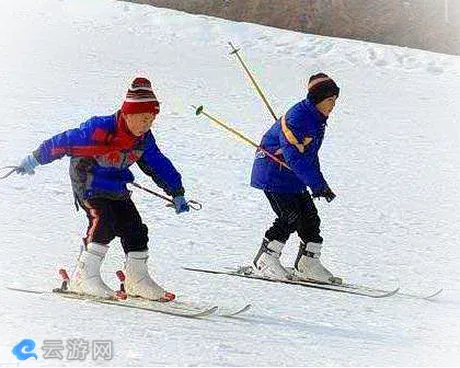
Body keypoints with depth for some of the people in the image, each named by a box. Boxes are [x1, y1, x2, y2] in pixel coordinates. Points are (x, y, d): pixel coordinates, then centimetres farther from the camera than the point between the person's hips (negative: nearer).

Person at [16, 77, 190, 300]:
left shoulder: (144, 140, -4)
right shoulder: (100, 130, -26)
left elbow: (160, 166, 10)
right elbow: (64, 141, -21)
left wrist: (177, 193, 13)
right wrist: (35, 159, -15)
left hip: (116, 189, 7)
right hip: (89, 184, -7)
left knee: (135, 228, -2)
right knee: (104, 221, -27)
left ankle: (136, 278, 12)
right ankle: (85, 277, -24)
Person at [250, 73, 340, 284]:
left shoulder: (318, 119, 6)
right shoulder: (297, 118, -25)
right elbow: (294, 158, -30)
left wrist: (318, 183, 9)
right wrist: (318, 184, -28)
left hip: (294, 177, 9)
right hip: (274, 174, -9)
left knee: (310, 218, 5)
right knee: (289, 218, -15)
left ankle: (307, 265, 14)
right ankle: (265, 261, -3)